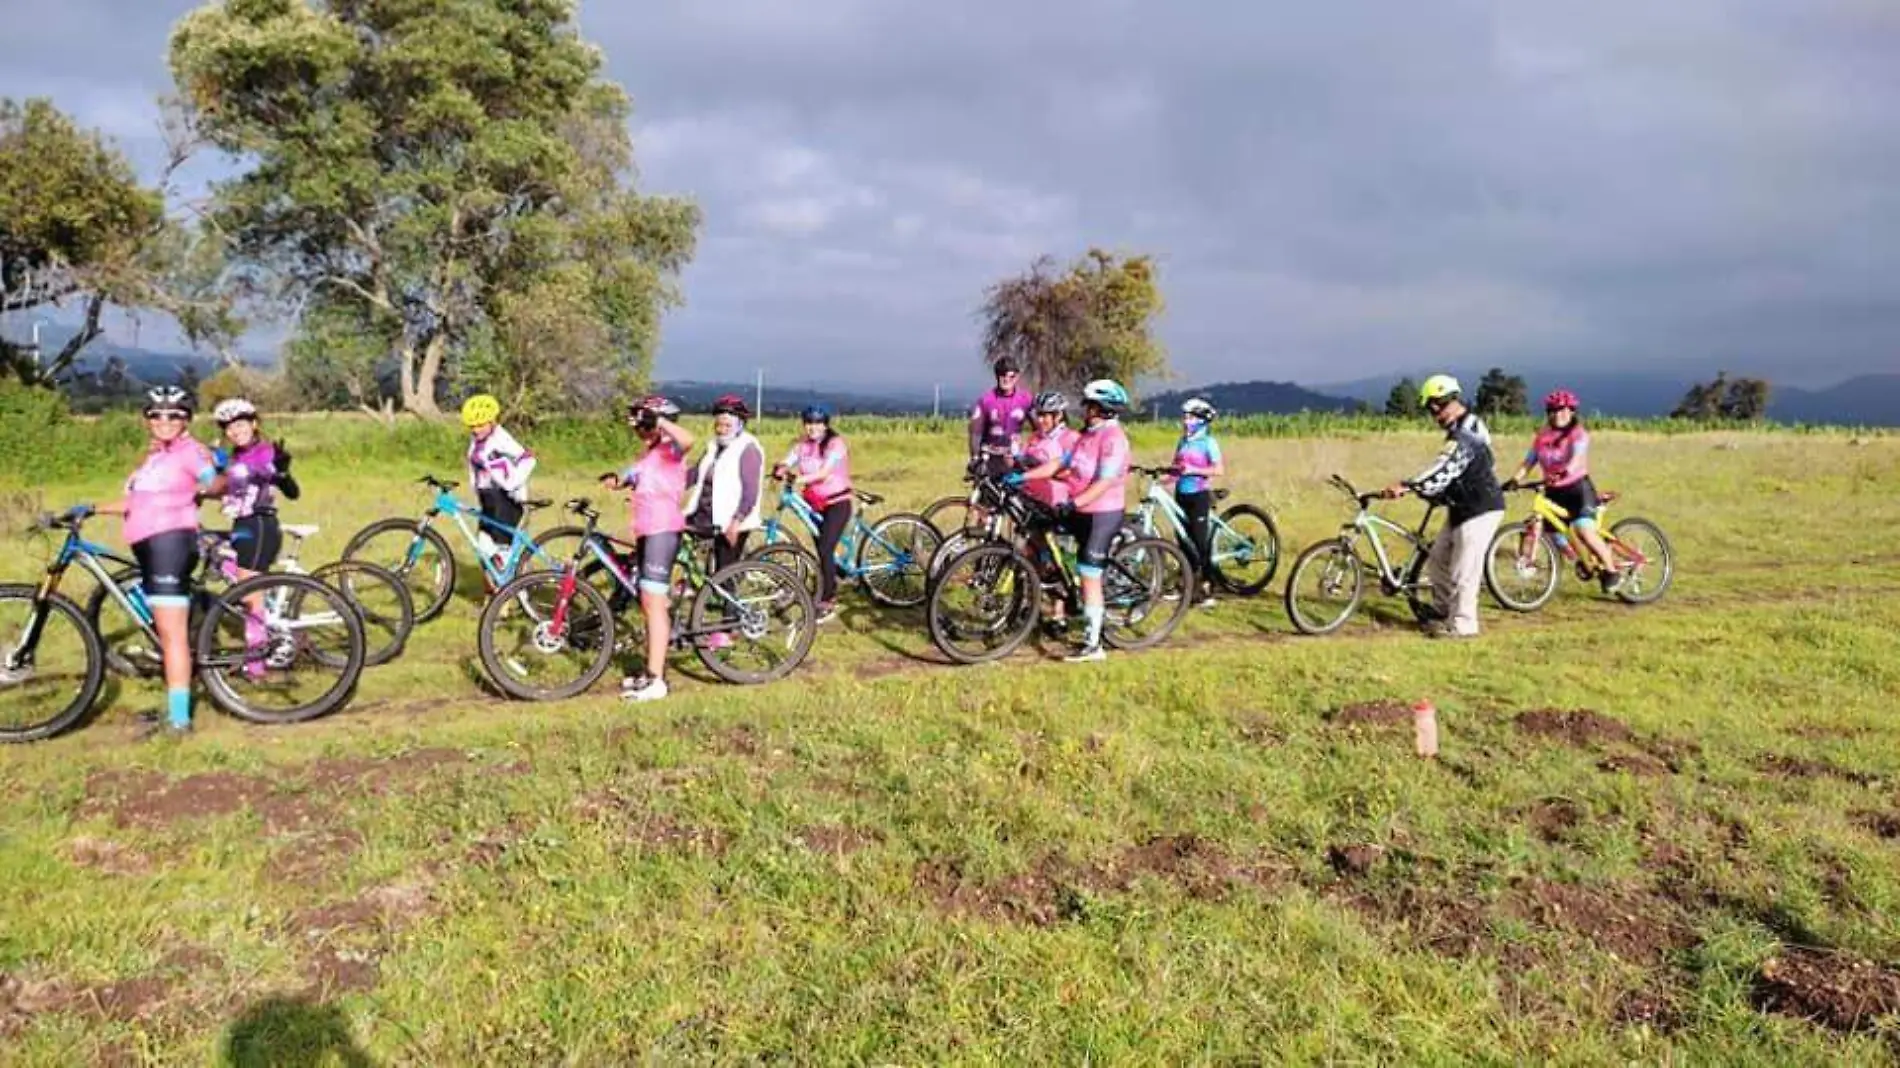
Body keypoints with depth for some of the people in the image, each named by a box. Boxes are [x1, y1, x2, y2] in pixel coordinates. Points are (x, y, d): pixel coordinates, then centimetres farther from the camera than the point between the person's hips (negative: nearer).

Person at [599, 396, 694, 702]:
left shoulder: (670, 450, -9)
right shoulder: (648, 456, 22)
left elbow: (687, 439, -32)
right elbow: (627, 479, 19)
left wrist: (659, 419, -26)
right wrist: (614, 480, -1)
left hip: (663, 531, -10)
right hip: (646, 532, 10)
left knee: (653, 602, -11)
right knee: (649, 603, 15)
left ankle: (656, 680, -9)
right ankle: (651, 671, 26)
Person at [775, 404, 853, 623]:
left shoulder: (835, 443, -13)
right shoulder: (802, 444, 3)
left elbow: (824, 472, -27)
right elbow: (787, 462, -10)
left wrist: (800, 479, -41)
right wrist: (781, 469, -34)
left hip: (837, 503, -6)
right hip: (814, 504, 6)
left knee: (825, 551, -15)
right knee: (822, 551, 11)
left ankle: (827, 604, -9)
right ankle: (831, 593, 29)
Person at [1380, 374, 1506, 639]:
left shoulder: (1464, 434, -21)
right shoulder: (1465, 427, 13)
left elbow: (1443, 469, -33)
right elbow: (1447, 472, 19)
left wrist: (1407, 486, -41)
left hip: (1479, 510, -11)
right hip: (1464, 507, 11)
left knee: (1463, 570, -5)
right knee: (1438, 559, 16)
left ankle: (1462, 625, 4)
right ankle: (1443, 613, 28)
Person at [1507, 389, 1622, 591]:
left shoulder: (1578, 433, -8)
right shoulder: (1542, 437, 7)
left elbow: (1578, 456, -26)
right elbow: (1529, 461, 1)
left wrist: (1565, 472, -46)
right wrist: (1515, 479, -16)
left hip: (1578, 488, -5)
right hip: (1553, 492, 5)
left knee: (1584, 530, -23)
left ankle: (1612, 570, -7)